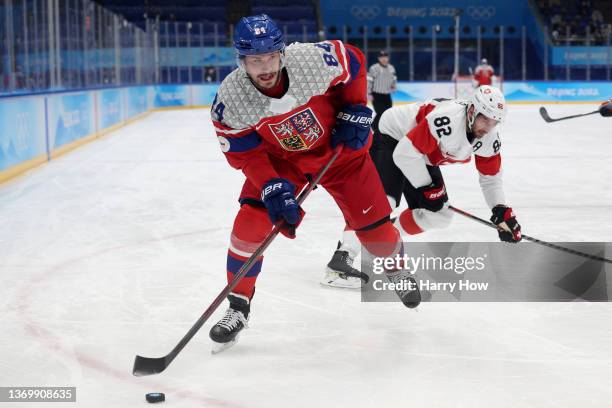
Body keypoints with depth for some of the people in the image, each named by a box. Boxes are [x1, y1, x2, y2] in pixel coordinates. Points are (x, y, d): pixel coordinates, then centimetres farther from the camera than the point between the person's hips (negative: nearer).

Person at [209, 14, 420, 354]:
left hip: (337, 147, 0)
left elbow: (354, 62, -10)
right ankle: (238, 306, 0)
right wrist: (272, 186, -29)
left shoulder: (316, 59, -32)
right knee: (252, 220, -17)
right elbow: (246, 154, -17)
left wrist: (355, 111, -12)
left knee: (372, 221, 2)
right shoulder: (229, 101, -28)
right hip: (278, 158, 0)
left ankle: (395, 267, 37)